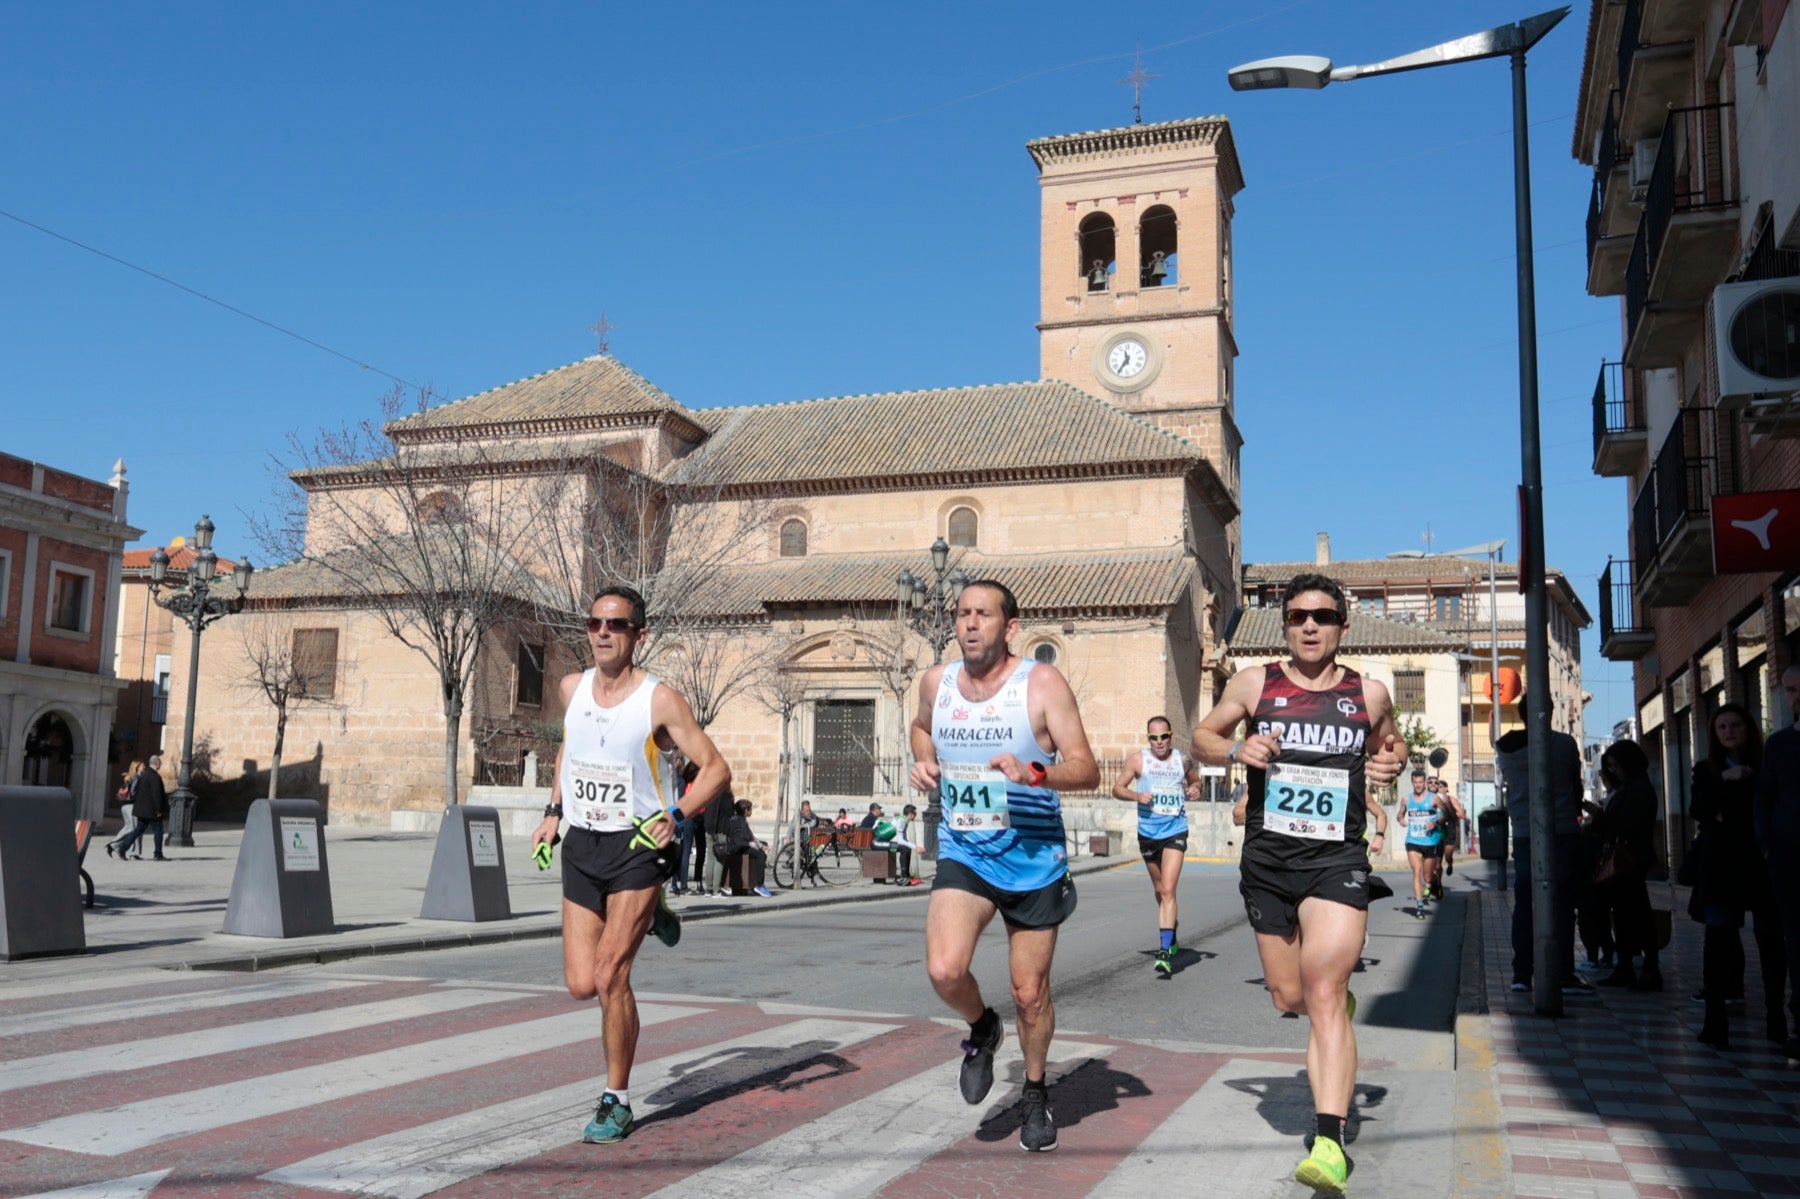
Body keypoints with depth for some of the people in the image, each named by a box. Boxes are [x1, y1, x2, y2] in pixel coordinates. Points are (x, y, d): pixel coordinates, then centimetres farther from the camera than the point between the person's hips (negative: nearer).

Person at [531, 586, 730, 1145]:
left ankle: (617, 1102, 8)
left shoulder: (660, 700, -13)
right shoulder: (572, 688, 3)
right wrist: (553, 811, 16)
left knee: (610, 976, -12)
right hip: (581, 846, 5)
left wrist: (676, 815, -25)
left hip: (637, 846, -5)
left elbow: (716, 769, -10)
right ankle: (648, 916, 34)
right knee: (581, 985, 3)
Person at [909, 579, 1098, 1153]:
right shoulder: (936, 681, 2)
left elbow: (1086, 769, -14)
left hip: (1033, 859, -2)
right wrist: (923, 761, 4)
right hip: (962, 854, 2)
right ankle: (981, 1029, 14)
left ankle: (1035, 1093, 37)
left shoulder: (1042, 683, -11)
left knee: (1030, 996, 9)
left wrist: (1034, 773, -33)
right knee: (945, 971, -21)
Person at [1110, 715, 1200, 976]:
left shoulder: (1182, 760, 3)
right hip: (1147, 832, 2)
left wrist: (1195, 790, -2)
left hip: (1175, 831, -2)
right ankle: (1171, 936, 39)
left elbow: (1193, 782, 21)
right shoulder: (1138, 759, -1)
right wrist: (1136, 796, -16)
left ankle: (1165, 951, -18)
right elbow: (1117, 788, 2)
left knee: (1168, 890, -14)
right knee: (1160, 891, 16)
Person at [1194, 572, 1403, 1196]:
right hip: (1267, 862, 2)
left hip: (1337, 861, -2)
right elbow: (1203, 735, 12)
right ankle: (1341, 999, 50)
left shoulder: (1369, 694, 4)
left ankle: (1329, 1144, -19)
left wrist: (1390, 761, 1)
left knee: (1323, 994, -18)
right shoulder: (1254, 683, 1)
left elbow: (1390, 741, 24)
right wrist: (1236, 750, -10)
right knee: (1289, 997, 13)